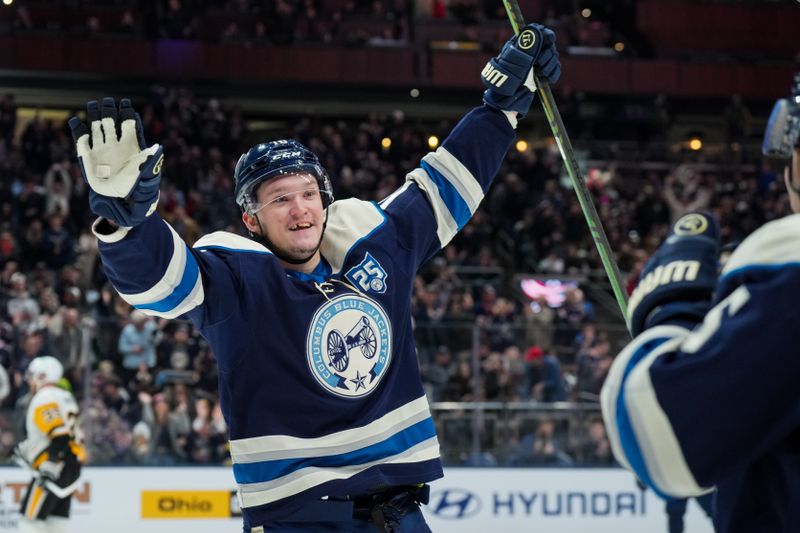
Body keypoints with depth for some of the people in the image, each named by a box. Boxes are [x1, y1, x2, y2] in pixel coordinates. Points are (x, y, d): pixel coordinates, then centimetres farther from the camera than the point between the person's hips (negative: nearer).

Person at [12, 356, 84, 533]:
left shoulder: (45, 398, -13)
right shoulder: (63, 395, 17)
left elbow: (60, 437, -23)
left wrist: (49, 469, -26)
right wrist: (27, 449, 28)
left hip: (56, 469, -10)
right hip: (70, 465, 10)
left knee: (30, 519, -7)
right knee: (56, 519, 10)